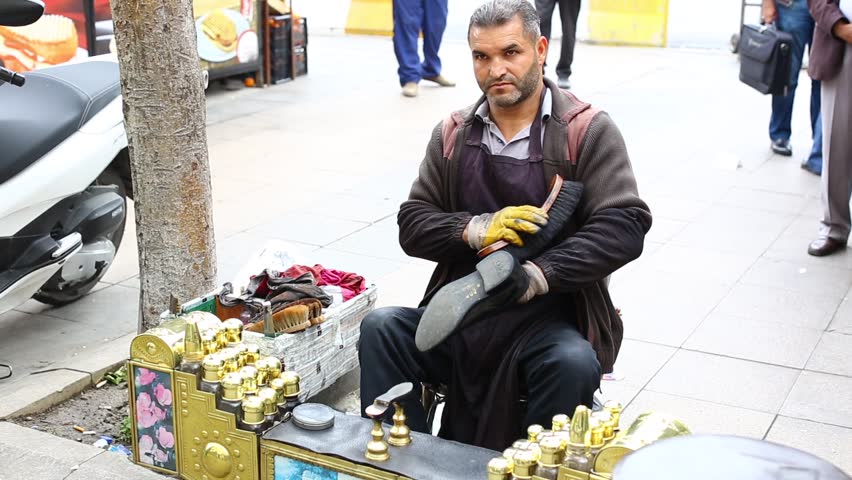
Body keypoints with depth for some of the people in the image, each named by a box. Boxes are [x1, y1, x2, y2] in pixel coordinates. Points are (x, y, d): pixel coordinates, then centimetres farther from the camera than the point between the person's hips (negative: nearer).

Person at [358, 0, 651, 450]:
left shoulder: (588, 130, -2)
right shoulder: (453, 134, 10)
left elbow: (624, 227, -12)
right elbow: (412, 226, 8)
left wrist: (535, 276, -22)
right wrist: (476, 229, -13)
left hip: (552, 318, -3)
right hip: (460, 315, 3)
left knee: (575, 365, -34)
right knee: (380, 328, -20)